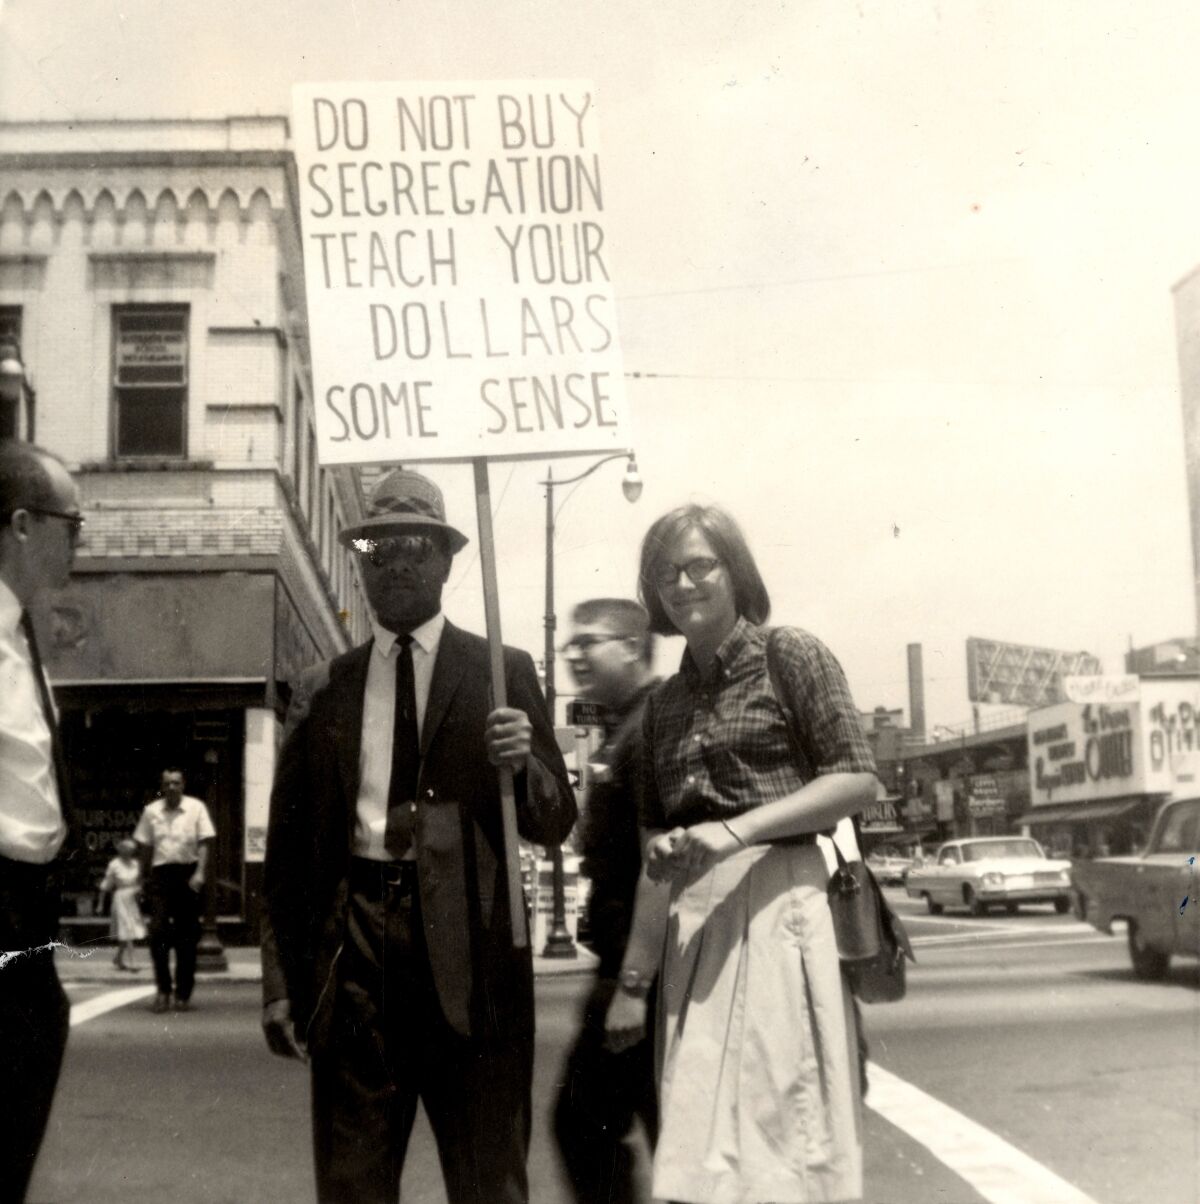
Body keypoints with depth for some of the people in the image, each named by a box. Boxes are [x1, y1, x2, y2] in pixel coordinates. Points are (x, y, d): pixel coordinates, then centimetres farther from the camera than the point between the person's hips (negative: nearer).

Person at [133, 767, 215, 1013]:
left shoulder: (196, 808, 3)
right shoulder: (151, 811, 8)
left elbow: (204, 843, -2)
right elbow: (146, 847, 13)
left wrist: (200, 872, -13)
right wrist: (144, 878, 11)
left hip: (187, 873, -1)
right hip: (160, 873, 1)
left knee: (187, 937, 4)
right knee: (158, 931, -9)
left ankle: (183, 993, 13)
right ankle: (163, 990, 2)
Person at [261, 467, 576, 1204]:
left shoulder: (501, 672, 5)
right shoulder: (323, 692, 11)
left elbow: (555, 824, 5)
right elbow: (288, 844, 11)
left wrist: (523, 764, -16)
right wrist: (281, 978, 6)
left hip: (468, 951, -2)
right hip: (352, 945, 2)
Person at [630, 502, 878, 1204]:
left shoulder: (790, 655, 1)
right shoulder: (666, 702, 17)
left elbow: (858, 781, -7)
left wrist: (736, 830, -16)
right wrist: (661, 850, 0)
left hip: (780, 901, -5)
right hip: (696, 915, 5)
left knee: (783, 1119, -5)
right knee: (703, 1136, 4)